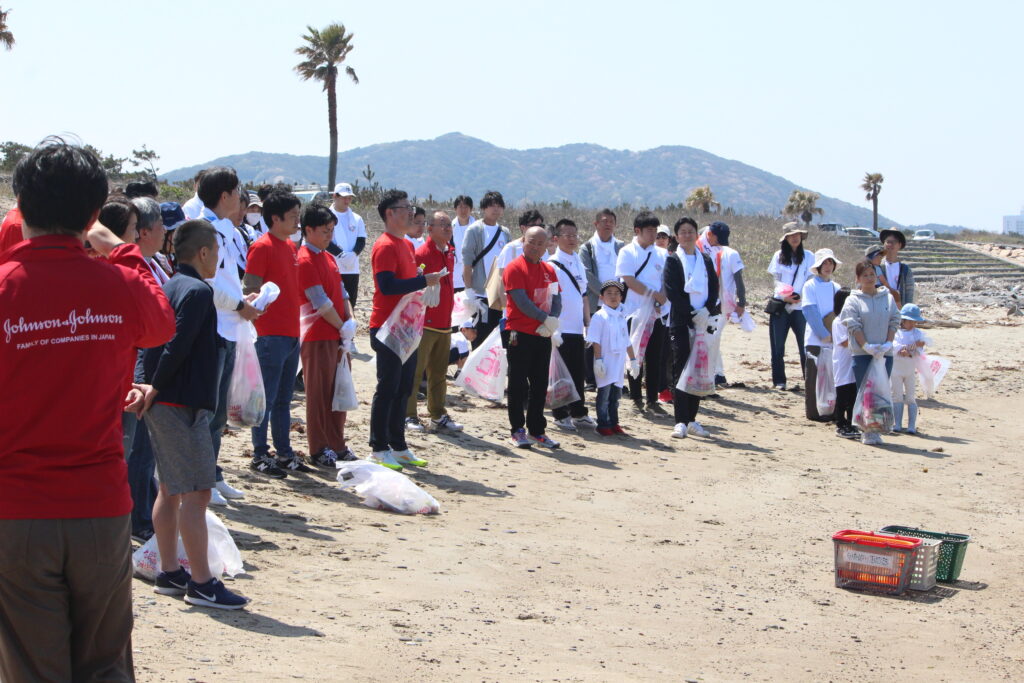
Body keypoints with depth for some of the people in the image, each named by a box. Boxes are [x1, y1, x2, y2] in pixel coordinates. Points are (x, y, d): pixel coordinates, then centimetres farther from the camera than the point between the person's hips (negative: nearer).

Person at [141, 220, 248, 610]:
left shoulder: (168, 288, 15)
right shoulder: (197, 291, -14)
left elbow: (153, 344, 14)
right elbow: (178, 347, -22)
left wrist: (152, 389, 8)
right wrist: (156, 388, -13)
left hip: (162, 403, 10)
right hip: (183, 404, -10)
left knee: (171, 489, 15)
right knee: (196, 492, -7)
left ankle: (170, 573, 22)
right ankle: (201, 583, -5)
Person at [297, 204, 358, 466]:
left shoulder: (328, 258, 15)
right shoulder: (305, 260, -13)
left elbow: (342, 293, 14)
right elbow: (321, 302, -16)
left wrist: (350, 322, -1)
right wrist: (343, 327, -9)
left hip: (339, 337, 9)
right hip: (317, 338, -9)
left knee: (338, 391, 12)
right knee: (319, 393, -2)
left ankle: (337, 445, 21)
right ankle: (319, 450, 5)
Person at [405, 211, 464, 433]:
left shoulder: (450, 253, 11)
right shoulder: (421, 254, -13)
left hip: (444, 324, 8)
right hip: (425, 323, -8)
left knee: (439, 373, 13)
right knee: (415, 371, -1)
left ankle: (438, 416, 19)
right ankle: (409, 415, 5)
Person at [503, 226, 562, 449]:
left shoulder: (549, 270, 13)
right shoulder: (515, 268, -8)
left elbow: (556, 300, 8)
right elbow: (521, 301, -16)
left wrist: (551, 323, -10)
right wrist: (546, 319, -16)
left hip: (543, 335, 6)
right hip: (520, 334, -6)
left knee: (540, 385, 10)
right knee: (518, 384, -1)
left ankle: (536, 430, 17)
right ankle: (517, 430, 5)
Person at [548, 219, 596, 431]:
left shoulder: (578, 264, 15)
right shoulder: (552, 265, -7)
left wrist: (588, 324, 15)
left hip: (576, 329, 6)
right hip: (560, 330, -6)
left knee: (578, 372, 10)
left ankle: (579, 413, 20)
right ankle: (561, 415, 9)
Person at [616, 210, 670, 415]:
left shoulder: (662, 254, 10)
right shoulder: (627, 252, -2)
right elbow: (629, 281, -11)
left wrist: (661, 300, -11)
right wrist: (654, 294, -14)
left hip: (658, 312, 3)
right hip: (635, 312, -3)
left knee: (655, 358, 4)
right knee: (636, 357, 2)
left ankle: (652, 400, 9)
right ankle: (637, 400, 9)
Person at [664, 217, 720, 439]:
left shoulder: (706, 261, 15)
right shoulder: (673, 260, 2)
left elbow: (714, 289, 8)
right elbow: (671, 292, -8)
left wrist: (707, 312, -10)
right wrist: (693, 314, -15)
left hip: (703, 322, 4)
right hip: (681, 323, -4)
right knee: (681, 371, -8)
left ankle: (691, 420, 12)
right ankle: (681, 422, -8)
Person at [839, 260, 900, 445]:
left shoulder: (888, 298, 11)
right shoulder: (853, 300, 2)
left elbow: (894, 322, 7)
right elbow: (853, 326, -5)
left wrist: (887, 344, -8)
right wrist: (867, 346, -16)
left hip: (885, 353, 3)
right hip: (862, 354, -3)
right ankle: (866, 431, -1)